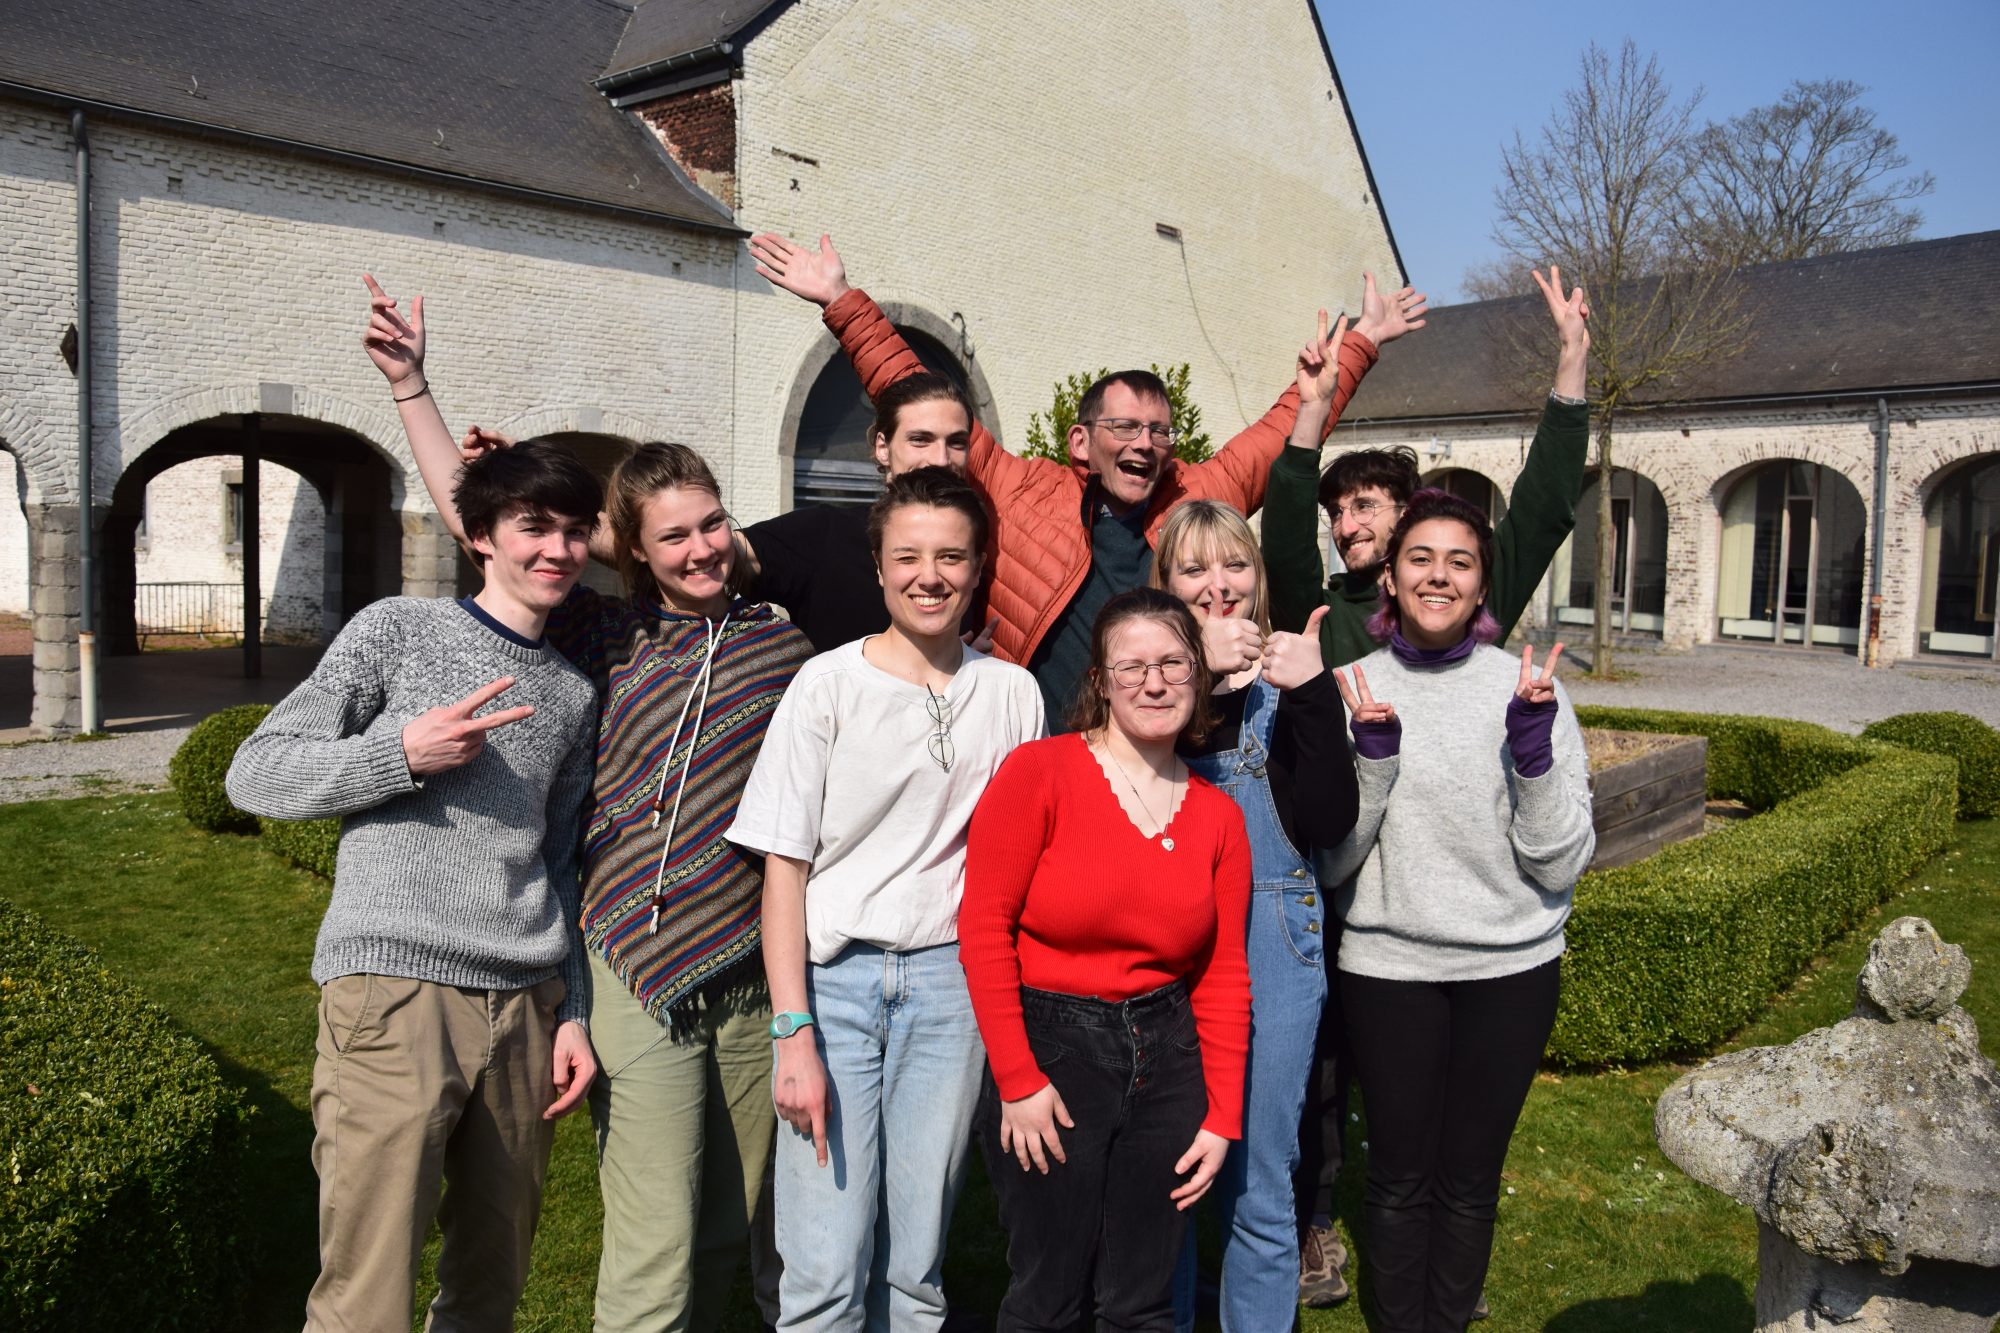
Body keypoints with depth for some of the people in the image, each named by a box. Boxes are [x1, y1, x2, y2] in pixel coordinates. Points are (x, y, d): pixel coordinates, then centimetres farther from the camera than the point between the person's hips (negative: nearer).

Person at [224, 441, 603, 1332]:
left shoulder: (572, 694, 16)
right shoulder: (398, 631, 3)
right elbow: (255, 775, 1)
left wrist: (574, 1011, 13)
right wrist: (402, 753, -13)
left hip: (526, 1008, 5)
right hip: (396, 991, -4)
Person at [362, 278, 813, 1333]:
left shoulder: (781, 643, 7)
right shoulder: (607, 637, 4)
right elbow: (481, 528, 4)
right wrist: (412, 389, 3)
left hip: (756, 972, 2)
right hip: (641, 969, -2)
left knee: (726, 1234, 15)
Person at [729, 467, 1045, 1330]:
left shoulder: (1013, 693, 5)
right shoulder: (828, 685, -3)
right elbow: (784, 864, -4)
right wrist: (793, 1036, -10)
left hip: (952, 980, 2)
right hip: (834, 975, -2)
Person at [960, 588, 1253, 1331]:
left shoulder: (1219, 816, 5)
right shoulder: (1039, 771, -10)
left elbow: (1224, 977, 7)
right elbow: (983, 928, -12)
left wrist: (1223, 1118, 3)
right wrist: (1018, 1080, -13)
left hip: (1166, 1058, 4)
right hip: (1046, 1050, -4)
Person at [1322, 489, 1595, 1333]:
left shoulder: (1529, 688, -5)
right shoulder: (1354, 691, -4)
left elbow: (1562, 862, -7)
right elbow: (1330, 860, -6)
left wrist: (1533, 745, -20)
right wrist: (1373, 753, -19)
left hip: (1511, 969, 0)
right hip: (1386, 968, 0)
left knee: (1470, 1177, 14)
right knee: (1399, 1175, 11)